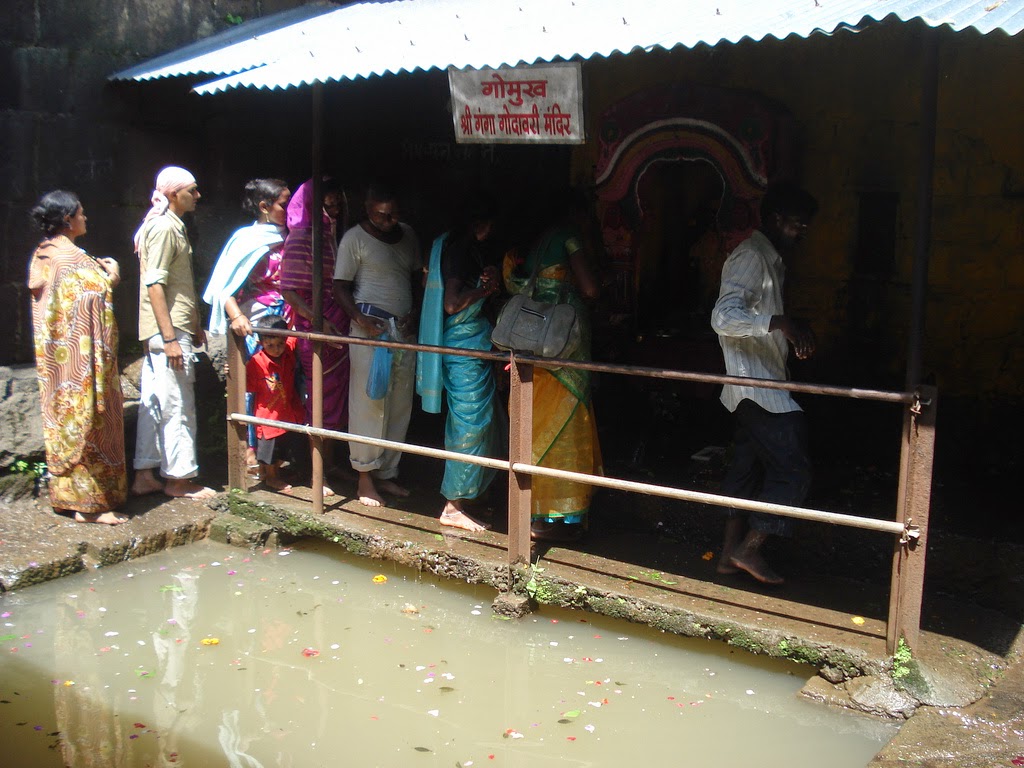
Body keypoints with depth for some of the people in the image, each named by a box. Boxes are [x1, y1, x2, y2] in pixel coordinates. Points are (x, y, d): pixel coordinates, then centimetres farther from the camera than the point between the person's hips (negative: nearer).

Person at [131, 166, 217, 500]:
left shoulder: (174, 227, 17)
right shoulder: (163, 228, -14)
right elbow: (154, 285, -20)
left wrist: (194, 326, 25)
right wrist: (170, 338, -22)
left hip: (172, 329, 10)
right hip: (168, 332, -10)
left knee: (155, 403, 12)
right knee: (178, 406, -3)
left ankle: (145, 475, 19)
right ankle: (179, 479, 6)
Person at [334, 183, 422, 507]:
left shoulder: (407, 234, 13)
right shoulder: (355, 238, -3)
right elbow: (341, 286, -4)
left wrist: (415, 313, 4)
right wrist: (360, 319, -19)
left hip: (404, 330, 6)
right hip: (371, 331, -6)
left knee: (400, 405, 8)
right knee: (368, 403, -4)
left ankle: (387, 473, 18)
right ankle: (365, 477, 5)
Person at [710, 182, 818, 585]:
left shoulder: (770, 260, 17)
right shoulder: (750, 257, -16)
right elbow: (724, 318, -30)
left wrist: (794, 330, 17)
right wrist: (781, 322, -38)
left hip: (759, 387, 11)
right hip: (757, 388, -11)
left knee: (748, 465, 13)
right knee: (793, 467, -8)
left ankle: (731, 552, 21)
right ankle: (749, 548, 1)